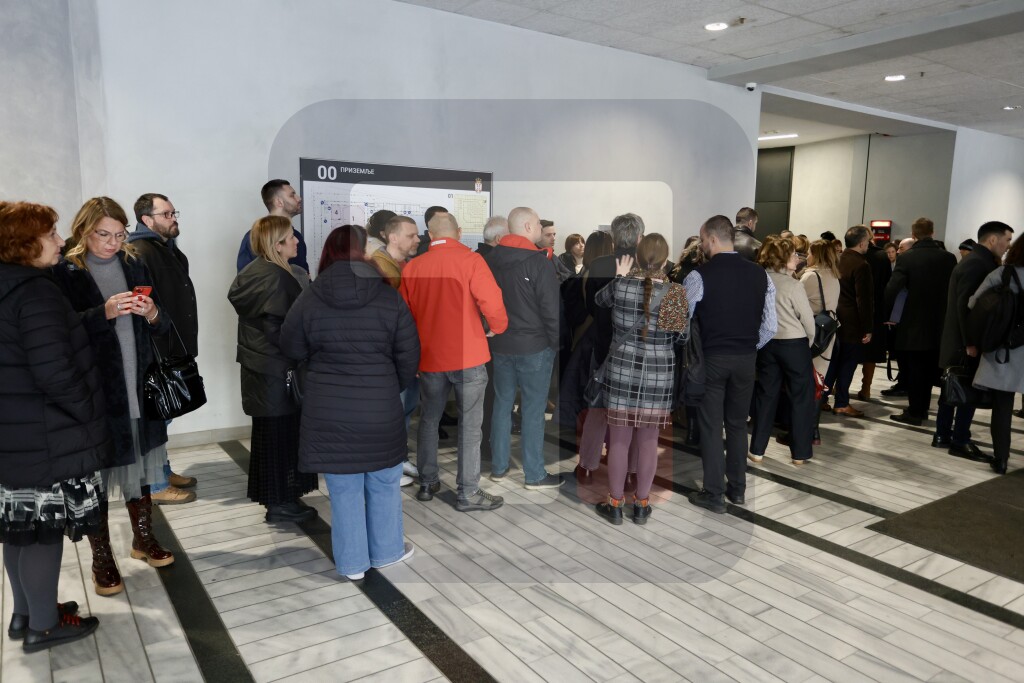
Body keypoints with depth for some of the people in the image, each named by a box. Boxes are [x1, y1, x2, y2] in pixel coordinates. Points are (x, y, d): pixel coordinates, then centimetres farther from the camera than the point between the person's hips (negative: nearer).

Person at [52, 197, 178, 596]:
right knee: (97, 474, 4)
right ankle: (101, 558, 19)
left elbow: (162, 327, 10)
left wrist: (152, 314, -11)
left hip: (138, 387, 4)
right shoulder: (65, 273, -5)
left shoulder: (134, 266, 8)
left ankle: (143, 538, 32)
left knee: (138, 463, 15)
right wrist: (104, 313, -24)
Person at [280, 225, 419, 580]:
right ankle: (387, 551, 33)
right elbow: (408, 357, -1)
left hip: (329, 413, 0)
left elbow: (292, 349, 6)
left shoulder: (309, 299, -6)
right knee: (383, 485, 17)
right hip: (381, 411, 0)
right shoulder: (389, 298, -6)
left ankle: (352, 563, 25)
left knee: (344, 490, 12)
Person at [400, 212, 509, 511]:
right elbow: (492, 303, -17)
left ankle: (427, 483, 26)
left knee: (428, 420, 17)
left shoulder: (412, 267, 3)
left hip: (429, 357, 4)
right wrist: (497, 328, 3)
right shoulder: (470, 260, -9)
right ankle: (468, 492, 7)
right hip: (467, 356, -4)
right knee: (469, 425, 3)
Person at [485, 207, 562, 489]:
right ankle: (535, 474, 9)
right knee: (533, 409, 1)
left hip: (499, 344, 6)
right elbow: (551, 308, -14)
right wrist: (557, 342, -3)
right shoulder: (537, 262, -14)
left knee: (502, 403, 13)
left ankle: (498, 467, 22)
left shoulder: (491, 259, 7)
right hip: (534, 346, -6)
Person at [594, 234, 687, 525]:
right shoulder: (674, 294, -7)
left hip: (622, 372, -1)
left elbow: (600, 300, 14)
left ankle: (615, 505, 19)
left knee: (619, 441, 9)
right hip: (659, 377, 1)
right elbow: (679, 336, 3)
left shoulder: (620, 286, -8)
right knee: (648, 441, 11)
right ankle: (641, 505, 22)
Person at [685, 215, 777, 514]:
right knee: (738, 423, 17)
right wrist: (749, 347, 15)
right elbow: (770, 327, 1)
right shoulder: (760, 274, 0)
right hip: (746, 359, 4)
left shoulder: (699, 276, -13)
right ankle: (737, 489, 27)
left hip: (711, 358, -4)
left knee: (711, 425, 6)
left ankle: (714, 494, 11)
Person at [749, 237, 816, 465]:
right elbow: (808, 320, -9)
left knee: (765, 395, 13)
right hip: (794, 344, -5)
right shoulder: (793, 285, -15)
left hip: (766, 344, 5)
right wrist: (808, 344, 8)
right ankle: (800, 453, 15)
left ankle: (757, 450, 17)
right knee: (802, 397, 9)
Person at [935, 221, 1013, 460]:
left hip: (958, 339, 10)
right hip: (966, 341, -10)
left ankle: (943, 435, 20)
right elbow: (965, 304, -22)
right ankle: (960, 442, 4)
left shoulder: (976, 261, 15)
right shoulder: (978, 263, -15)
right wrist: (970, 342, -22)